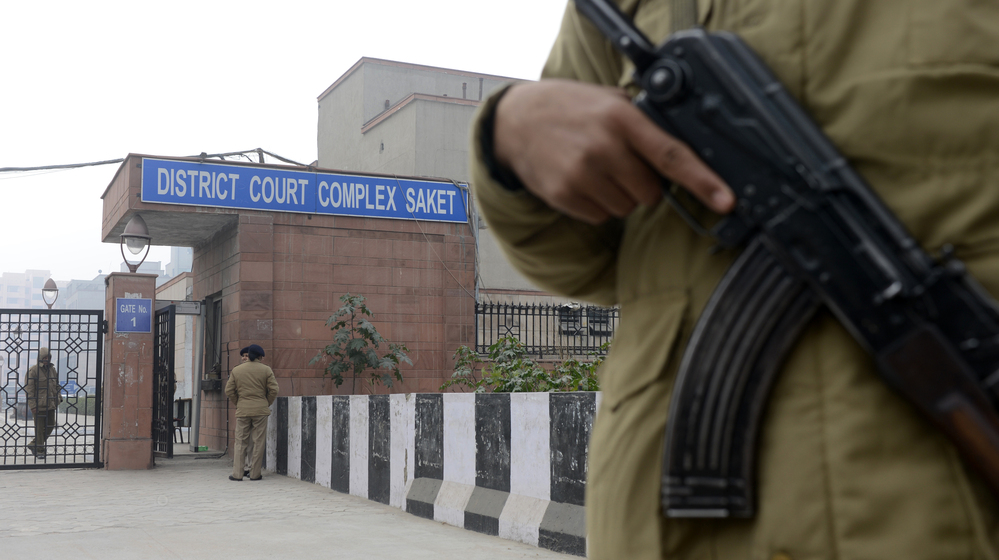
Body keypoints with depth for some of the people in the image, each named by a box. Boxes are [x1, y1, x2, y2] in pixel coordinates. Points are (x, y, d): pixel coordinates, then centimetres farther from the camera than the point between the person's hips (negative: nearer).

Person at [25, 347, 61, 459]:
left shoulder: (52, 369, 11)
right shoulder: (33, 370, -9)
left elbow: (56, 385, 21)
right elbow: (28, 388, -11)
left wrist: (58, 397, 9)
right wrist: (32, 405, -15)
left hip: (51, 404, 7)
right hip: (39, 404, -6)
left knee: (50, 425, 9)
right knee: (39, 428, 0)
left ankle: (34, 444, 26)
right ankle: (39, 451, 10)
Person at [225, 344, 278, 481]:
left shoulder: (236, 370, 5)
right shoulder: (266, 370, 0)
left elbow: (229, 390, 6)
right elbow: (273, 390, -3)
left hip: (242, 410, 1)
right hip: (261, 410, -1)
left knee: (241, 442, 6)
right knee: (258, 442, 3)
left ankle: (237, 474, 3)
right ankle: (254, 474, 4)